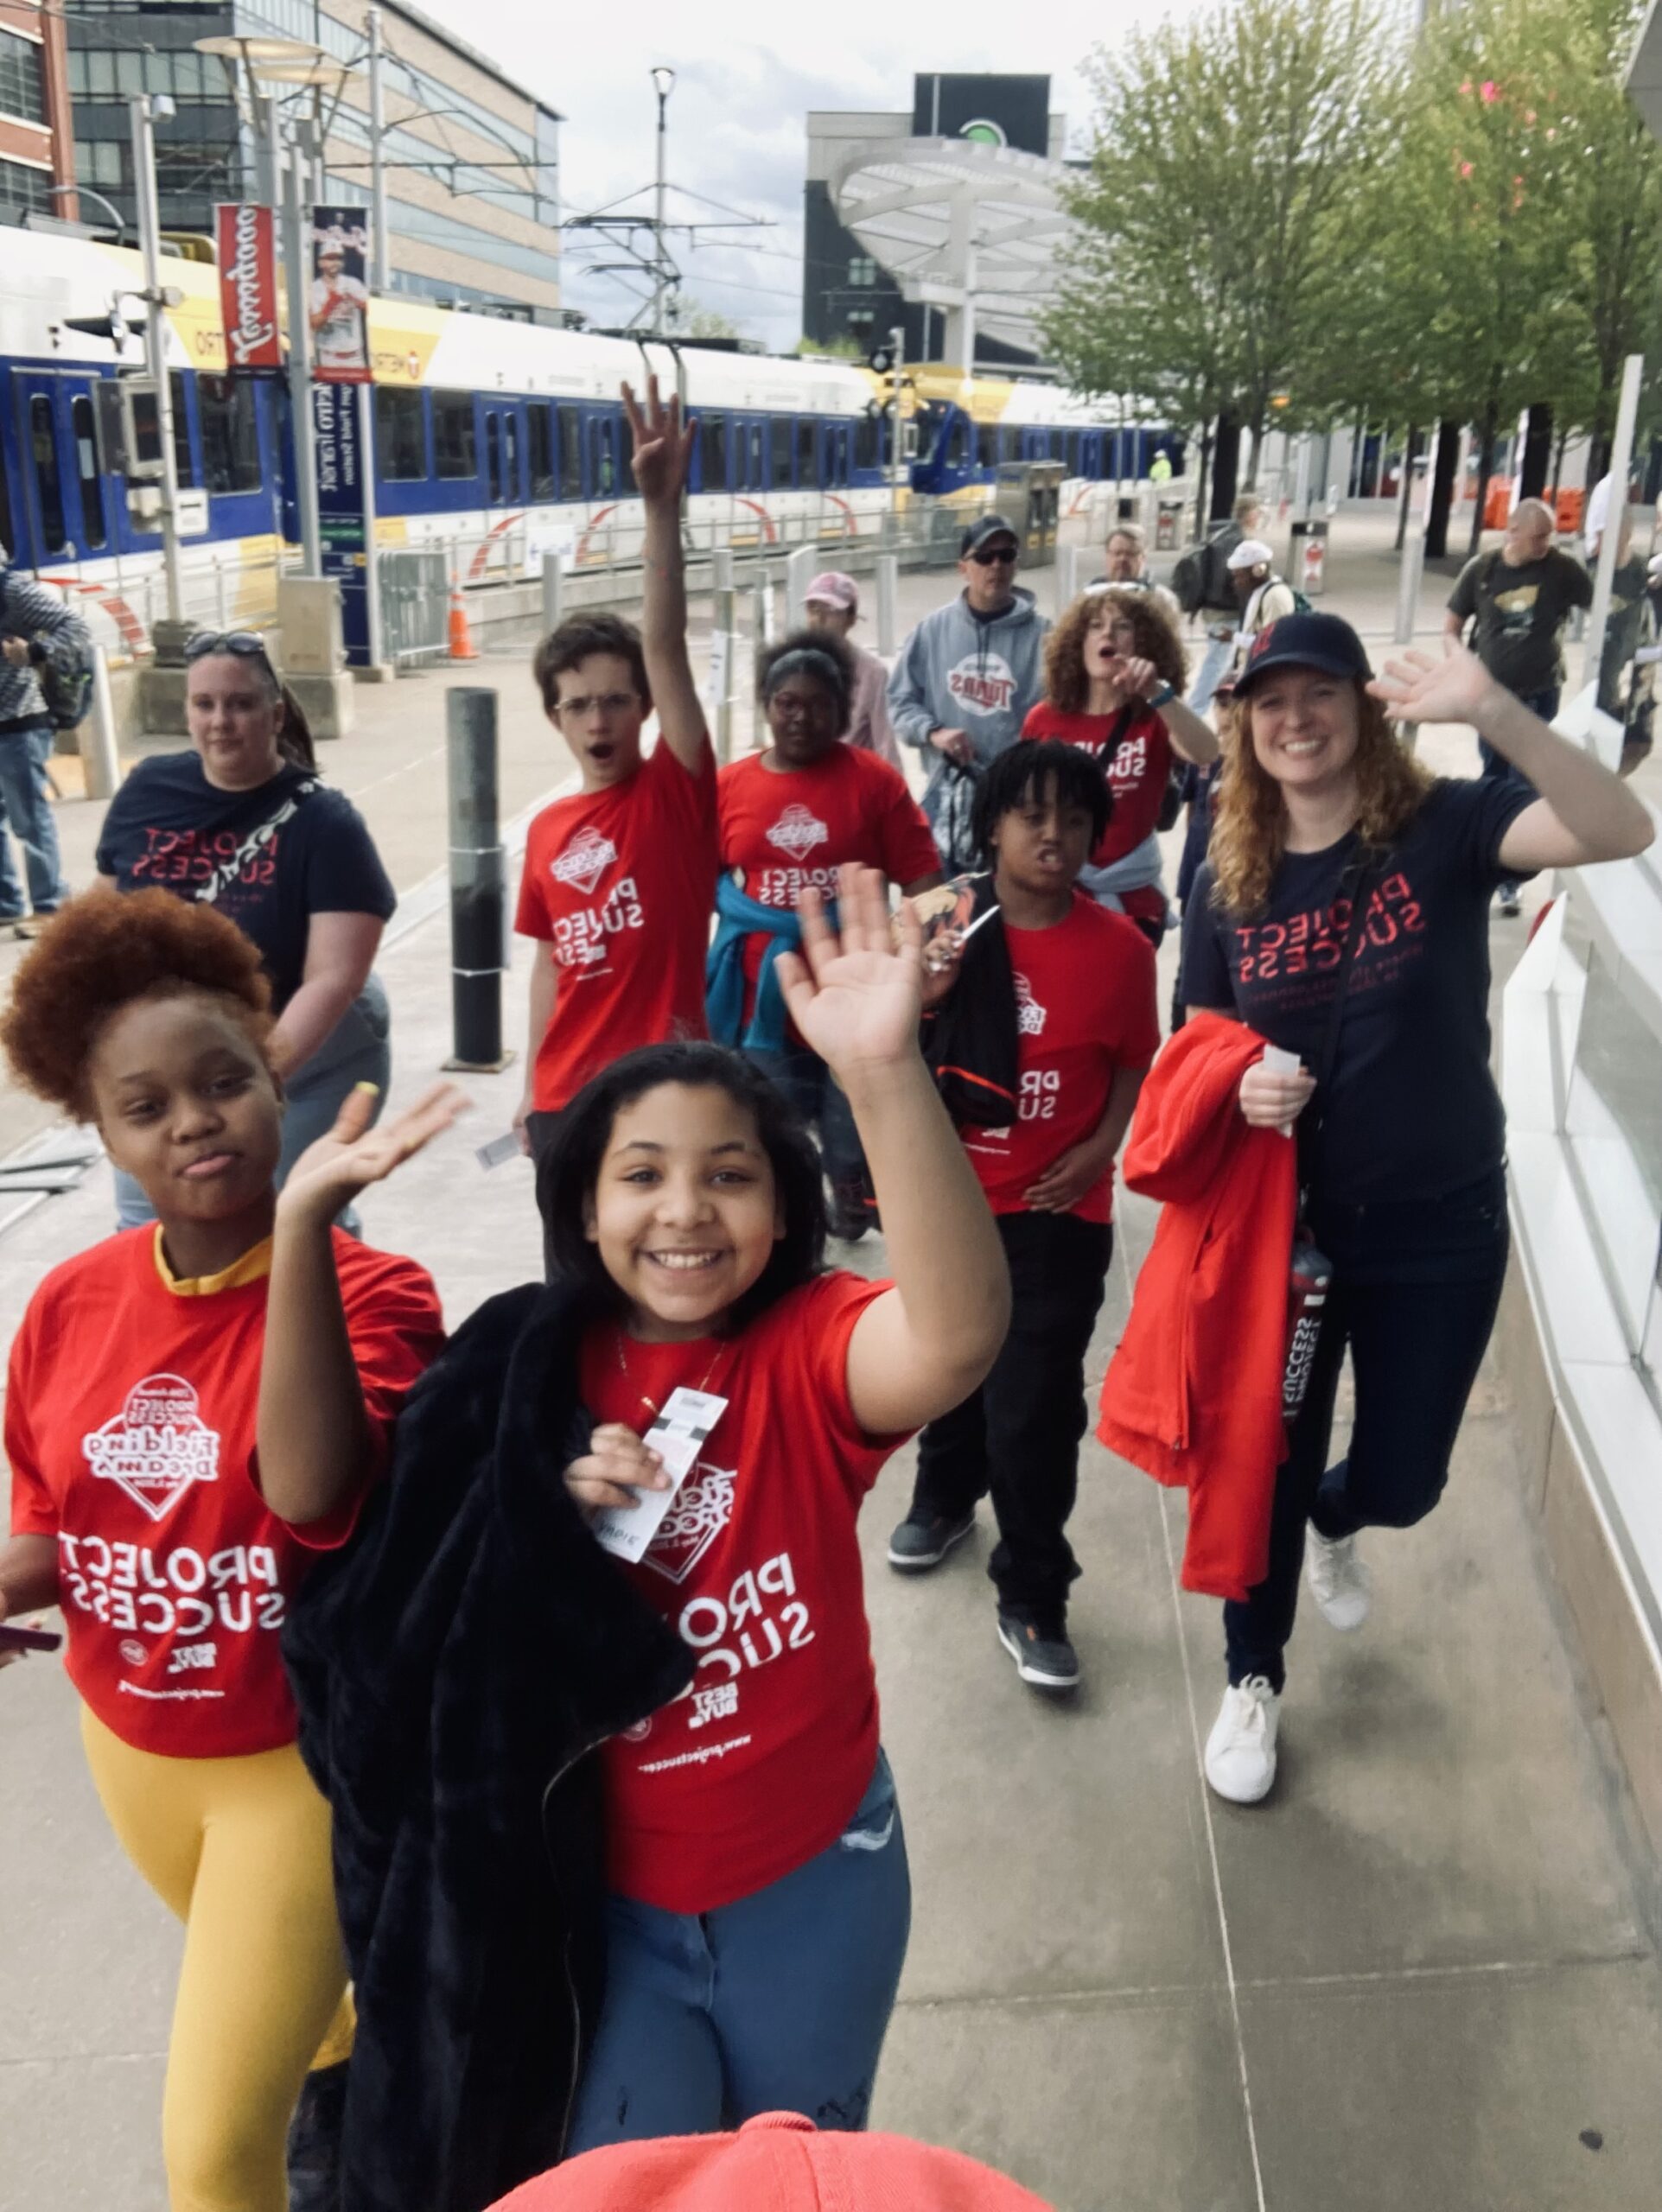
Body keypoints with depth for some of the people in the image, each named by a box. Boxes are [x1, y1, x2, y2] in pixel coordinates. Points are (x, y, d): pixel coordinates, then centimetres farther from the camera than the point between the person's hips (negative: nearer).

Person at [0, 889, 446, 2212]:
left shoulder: (371, 1290, -24)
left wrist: (303, 1236, -51)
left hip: (304, 1757, -5)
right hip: (132, 1748, 6)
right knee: (275, 1979, 33)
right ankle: (341, 2065, 67)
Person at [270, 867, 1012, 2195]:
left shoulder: (809, 1352, -21)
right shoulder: (527, 1369, -11)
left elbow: (958, 1336, -44)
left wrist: (885, 1071, -58)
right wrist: (544, 1513, -23)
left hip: (812, 1877, -1)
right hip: (603, 1896, 1)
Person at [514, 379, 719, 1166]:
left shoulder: (677, 791, -7)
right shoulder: (547, 829, 7)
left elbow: (667, 648, -19)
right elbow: (552, 961, 15)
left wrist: (663, 507, -30)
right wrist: (532, 1087, 16)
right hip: (568, 1098, 5)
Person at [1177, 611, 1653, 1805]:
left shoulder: (1444, 828, -13)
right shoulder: (1227, 883, -5)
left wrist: (1495, 710, -44)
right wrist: (1239, 1087, -20)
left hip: (1441, 1227, -1)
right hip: (1283, 1222, 1)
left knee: (1402, 1480, 14)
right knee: (1267, 1466, 13)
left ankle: (1333, 1521, 53)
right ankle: (1254, 1679, 38)